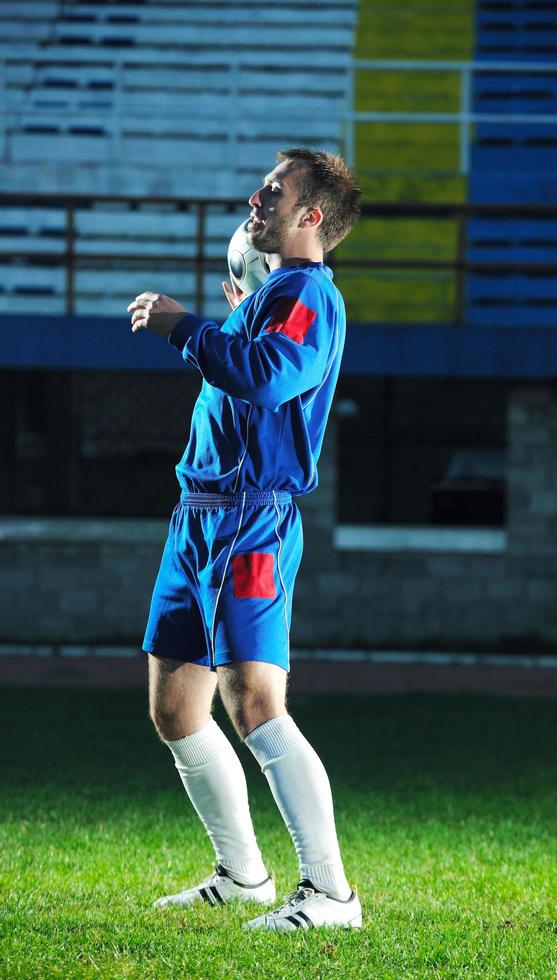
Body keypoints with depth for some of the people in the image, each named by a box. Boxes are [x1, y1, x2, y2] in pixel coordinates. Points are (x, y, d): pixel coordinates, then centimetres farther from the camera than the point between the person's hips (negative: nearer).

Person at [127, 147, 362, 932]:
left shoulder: (308, 295, -10)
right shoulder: (266, 294, 20)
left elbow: (270, 374, -29)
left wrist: (185, 326, -19)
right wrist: (232, 324, 40)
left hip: (251, 524, -10)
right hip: (199, 515, 10)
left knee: (255, 707, -18)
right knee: (174, 710, 13)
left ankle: (330, 894, -18)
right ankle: (242, 875, 26)